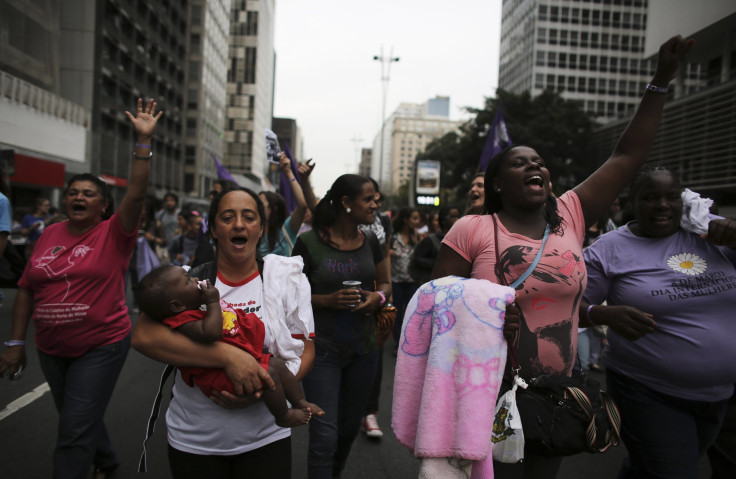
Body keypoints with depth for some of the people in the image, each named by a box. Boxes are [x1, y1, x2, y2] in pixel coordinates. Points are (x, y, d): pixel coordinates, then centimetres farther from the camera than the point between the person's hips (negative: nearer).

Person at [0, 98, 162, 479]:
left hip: (101, 347, -5)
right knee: (77, 418, 23)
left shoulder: (114, 233, -9)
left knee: (75, 433, -2)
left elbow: (136, 193, -24)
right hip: (51, 350, 6)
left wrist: (143, 140, -28)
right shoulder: (50, 235, 3)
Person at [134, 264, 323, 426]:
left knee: (277, 364, 9)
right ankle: (284, 416, -1)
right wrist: (213, 302, -28)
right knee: (268, 374, -22)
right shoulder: (184, 321, -23)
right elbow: (210, 333, -40)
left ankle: (300, 402, 23)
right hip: (221, 375, -11)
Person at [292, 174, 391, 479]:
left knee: (350, 427, 20)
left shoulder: (369, 242, 3)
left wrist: (378, 297, -8)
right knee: (324, 435, -8)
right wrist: (327, 300, -22)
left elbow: (385, 283, 14)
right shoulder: (309, 242, -12)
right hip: (322, 350, -5)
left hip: (363, 349, 5)